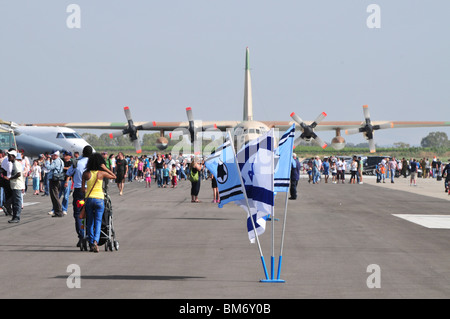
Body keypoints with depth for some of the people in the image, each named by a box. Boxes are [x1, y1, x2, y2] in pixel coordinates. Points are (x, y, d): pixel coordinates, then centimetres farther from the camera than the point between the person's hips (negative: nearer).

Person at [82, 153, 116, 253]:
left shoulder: (86, 174, -3)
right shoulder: (101, 173, -7)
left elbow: (82, 189, -1)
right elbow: (114, 176, 10)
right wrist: (105, 168, 2)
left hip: (89, 199, 1)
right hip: (99, 199, -1)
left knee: (90, 222, 12)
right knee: (98, 221, 2)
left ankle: (91, 243, 13)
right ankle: (96, 240, -19)